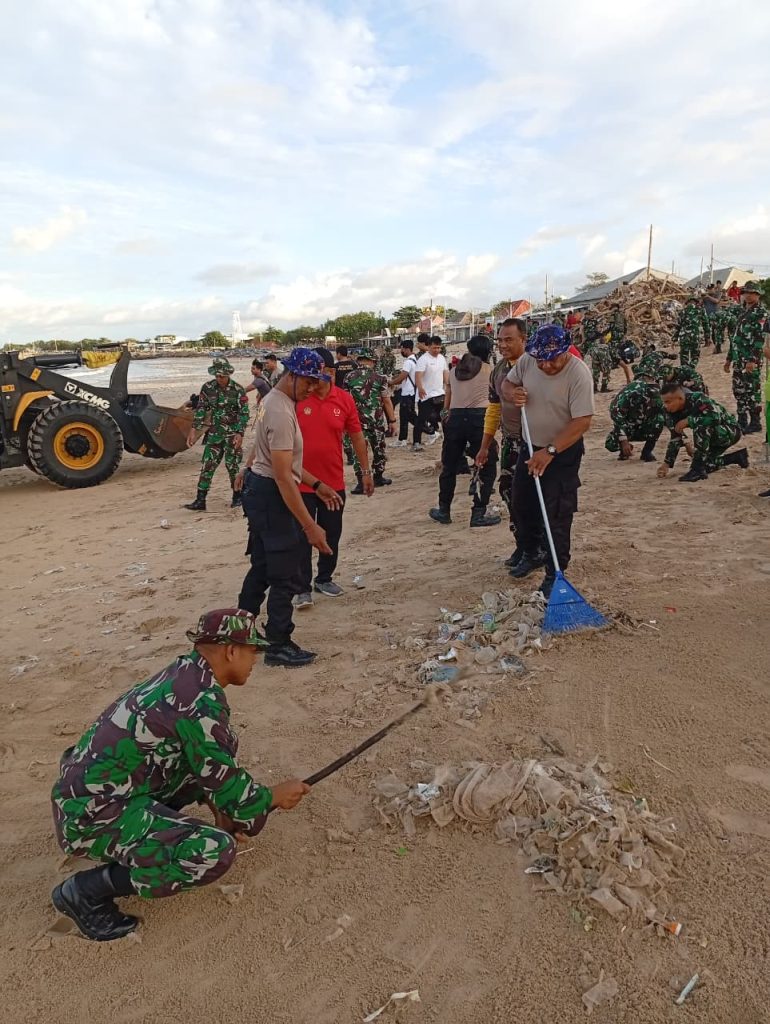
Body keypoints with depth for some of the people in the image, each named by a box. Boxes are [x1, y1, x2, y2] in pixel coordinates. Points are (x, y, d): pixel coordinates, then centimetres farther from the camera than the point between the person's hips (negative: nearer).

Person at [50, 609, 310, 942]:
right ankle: (86, 889, -5)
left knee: (221, 751, 8)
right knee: (216, 851, -21)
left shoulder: (183, 673, 3)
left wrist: (222, 809, 16)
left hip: (97, 787, 9)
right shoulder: (202, 700, -24)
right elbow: (228, 788, -15)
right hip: (90, 814, -9)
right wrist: (275, 796, 2)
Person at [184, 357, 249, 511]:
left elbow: (244, 413, -7)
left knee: (232, 465, 1)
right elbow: (200, 409, 4)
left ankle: (237, 496, 20)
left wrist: (240, 434, -15)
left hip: (232, 435, -3)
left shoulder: (238, 390, -8)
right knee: (207, 465, 0)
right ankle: (200, 500, 3)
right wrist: (193, 430, -1)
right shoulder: (207, 388, 1)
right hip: (214, 434, 4)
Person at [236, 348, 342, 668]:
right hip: (272, 496, -11)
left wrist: (317, 485, 15)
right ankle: (279, 646, 13)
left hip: (258, 490, 11)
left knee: (262, 568, 21)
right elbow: (283, 476, -27)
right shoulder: (281, 412, -23)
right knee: (287, 575, 0)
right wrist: (309, 526, -28)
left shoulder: (272, 402, 10)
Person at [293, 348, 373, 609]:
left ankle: (324, 579, 33)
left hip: (334, 482, 3)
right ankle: (303, 588, 14)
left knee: (332, 534, 15)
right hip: (302, 482, -3)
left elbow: (357, 437, 8)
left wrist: (366, 472, 10)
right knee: (303, 536, 4)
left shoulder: (345, 399, -1)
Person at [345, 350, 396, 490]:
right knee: (379, 449, 17)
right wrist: (392, 420, 5)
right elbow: (387, 401, -2)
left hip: (357, 420, 0)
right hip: (376, 420, 0)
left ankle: (361, 483, -6)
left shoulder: (350, 377, -1)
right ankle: (378, 477, 30)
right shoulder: (379, 378, -4)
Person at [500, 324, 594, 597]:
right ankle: (532, 553, 39)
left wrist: (550, 452, -31)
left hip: (564, 453, -6)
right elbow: (507, 383, 9)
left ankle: (555, 574, 12)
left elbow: (582, 422, -27)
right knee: (522, 506, 17)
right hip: (531, 447, 6)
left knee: (557, 516, -3)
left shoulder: (579, 374, -25)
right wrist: (512, 393, -16)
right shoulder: (526, 360, -8)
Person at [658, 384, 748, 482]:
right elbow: (675, 438, -4)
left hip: (731, 431, -8)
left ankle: (698, 470, -25)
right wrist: (667, 463, -11)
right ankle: (738, 457, 28)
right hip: (713, 436, 9)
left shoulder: (698, 399, -30)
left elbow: (715, 418, -44)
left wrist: (688, 421, -37)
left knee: (701, 427, -34)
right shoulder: (671, 413, -9)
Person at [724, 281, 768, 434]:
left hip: (751, 360, -8)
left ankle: (755, 424, 4)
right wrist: (729, 358, 21)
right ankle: (742, 421, 23)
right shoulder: (743, 311, 18)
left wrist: (753, 360, -25)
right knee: (739, 390, 13)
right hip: (738, 359, 8)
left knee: (752, 391, -4)